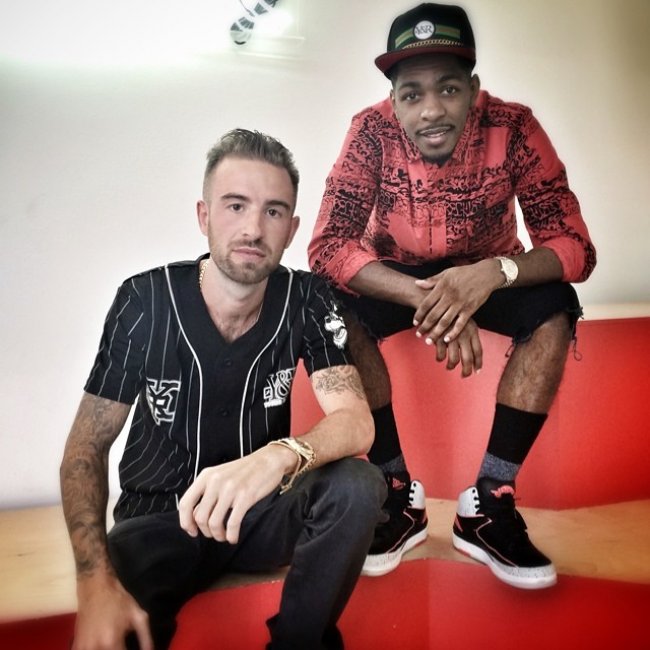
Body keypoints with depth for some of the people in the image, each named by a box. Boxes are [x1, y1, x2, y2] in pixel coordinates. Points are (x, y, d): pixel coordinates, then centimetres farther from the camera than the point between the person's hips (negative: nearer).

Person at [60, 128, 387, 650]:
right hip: (156, 520, -2)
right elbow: (87, 448, -10)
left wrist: (278, 457, -41)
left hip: (259, 509, 3)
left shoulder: (306, 301, -11)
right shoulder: (144, 301, -14)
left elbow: (357, 422, -19)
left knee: (358, 487, -25)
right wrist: (97, 581, -24)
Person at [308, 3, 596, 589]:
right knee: (334, 306, -29)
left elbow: (574, 246, -25)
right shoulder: (371, 132, -23)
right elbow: (327, 246, -31)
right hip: (395, 272, 0)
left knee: (555, 310, -28)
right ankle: (399, 492, -14)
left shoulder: (512, 128, -22)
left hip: (486, 271, 1)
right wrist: (425, 297, -45)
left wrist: (493, 272, -46)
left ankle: (489, 500, -16)